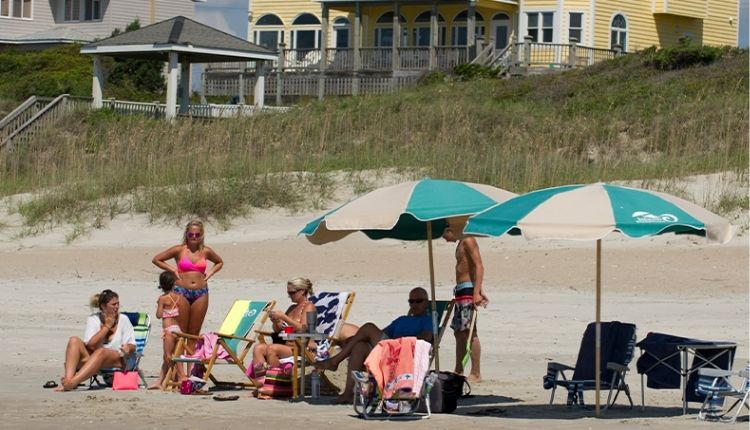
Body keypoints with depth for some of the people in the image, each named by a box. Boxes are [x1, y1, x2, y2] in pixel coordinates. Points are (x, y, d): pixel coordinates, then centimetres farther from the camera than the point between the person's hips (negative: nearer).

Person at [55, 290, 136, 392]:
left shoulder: (123, 319, 3)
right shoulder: (93, 319, 4)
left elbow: (132, 346, 1)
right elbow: (91, 345, -11)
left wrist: (128, 348, -23)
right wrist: (107, 326, -10)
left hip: (118, 360, -2)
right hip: (93, 358, 2)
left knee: (101, 351, -36)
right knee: (74, 341, -21)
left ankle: (73, 382, -53)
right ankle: (68, 379, -42)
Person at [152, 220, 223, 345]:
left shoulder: (206, 252, 8)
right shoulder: (179, 250, 0)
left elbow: (220, 262, 27)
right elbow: (156, 259, 5)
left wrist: (210, 273, 10)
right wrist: (173, 270, -1)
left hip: (201, 294, 3)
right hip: (181, 292, -3)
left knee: (194, 333, 4)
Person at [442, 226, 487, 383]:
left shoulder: (468, 241, -10)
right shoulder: (461, 243, 20)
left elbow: (479, 267, -18)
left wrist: (476, 292, -25)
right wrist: (480, 292, 23)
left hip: (468, 289, -11)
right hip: (460, 291, 11)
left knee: (469, 332, -11)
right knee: (458, 332, 15)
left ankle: (476, 373, -10)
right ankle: (458, 371, 22)